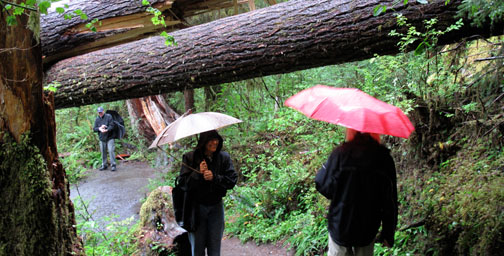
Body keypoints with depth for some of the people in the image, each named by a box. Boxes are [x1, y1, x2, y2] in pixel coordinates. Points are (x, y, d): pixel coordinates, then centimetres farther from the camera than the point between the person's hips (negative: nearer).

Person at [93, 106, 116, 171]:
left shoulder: (109, 117, -3)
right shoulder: (97, 119, 9)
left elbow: (112, 126, -11)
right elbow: (94, 129, 4)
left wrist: (107, 130, -28)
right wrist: (100, 128, -16)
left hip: (109, 138, -4)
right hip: (102, 138, 4)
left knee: (111, 151, -11)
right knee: (103, 152, 9)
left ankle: (113, 165, -6)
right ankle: (104, 165, 21)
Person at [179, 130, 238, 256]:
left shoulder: (224, 157, -1)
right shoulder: (190, 158, -6)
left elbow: (232, 180, -6)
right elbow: (183, 182, -10)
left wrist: (214, 178, -20)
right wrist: (198, 173, -24)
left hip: (216, 207, 2)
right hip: (197, 206, -1)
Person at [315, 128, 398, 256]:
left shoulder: (340, 153, -19)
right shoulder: (385, 159, -13)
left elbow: (324, 187, -14)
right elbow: (390, 202, -9)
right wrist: (388, 234, 2)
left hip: (340, 227, -2)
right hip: (368, 230, 2)